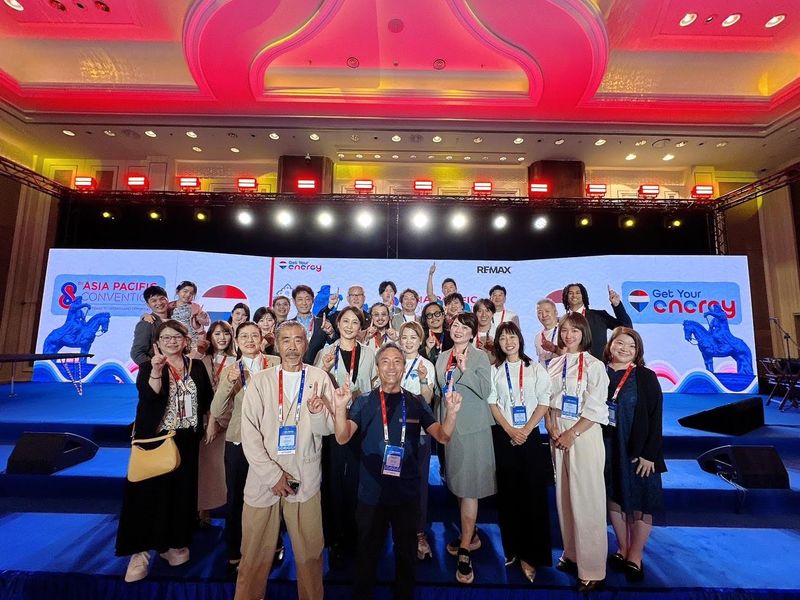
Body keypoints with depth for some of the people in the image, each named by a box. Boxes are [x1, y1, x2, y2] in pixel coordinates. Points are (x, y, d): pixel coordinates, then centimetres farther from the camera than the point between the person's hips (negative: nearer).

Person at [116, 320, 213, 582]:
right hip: (154, 439, -3)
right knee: (149, 491, 0)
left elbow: (207, 399, 11)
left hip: (186, 441, 3)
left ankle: (171, 543, 30)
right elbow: (149, 396, -22)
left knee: (181, 492, 11)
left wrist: (200, 423, 3)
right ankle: (141, 551, 17)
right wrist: (156, 370, -35)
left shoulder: (197, 366, 5)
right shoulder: (148, 367, -3)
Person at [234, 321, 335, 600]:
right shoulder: (260, 380, -1)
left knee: (310, 552, 9)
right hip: (263, 478, 0)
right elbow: (249, 434, -4)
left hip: (305, 479, 0)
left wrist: (319, 413, -22)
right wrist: (273, 475, -10)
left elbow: (327, 429, 0)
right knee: (255, 554, 12)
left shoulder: (319, 378, -1)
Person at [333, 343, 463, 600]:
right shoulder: (364, 401, -6)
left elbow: (443, 436, -9)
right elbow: (343, 438, -15)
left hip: (407, 492, 1)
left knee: (407, 552, 21)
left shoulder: (416, 402, -3)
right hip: (372, 492, -1)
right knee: (368, 552, 19)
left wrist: (452, 411, -28)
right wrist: (341, 406, -33)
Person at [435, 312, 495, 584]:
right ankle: (470, 534, 34)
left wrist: (464, 369, -21)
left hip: (472, 428, -5)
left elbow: (485, 390, -13)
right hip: (449, 426, 6)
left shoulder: (480, 357, -5)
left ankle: (465, 552, 6)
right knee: (458, 485, 16)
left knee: (469, 487, -3)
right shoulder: (442, 357, 10)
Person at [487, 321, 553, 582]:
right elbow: (492, 403, 1)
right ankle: (511, 548, 21)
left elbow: (544, 403, -1)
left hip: (530, 436, -1)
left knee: (533, 494, 0)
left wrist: (526, 430, -10)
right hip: (503, 437, 1)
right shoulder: (494, 370, 6)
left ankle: (531, 554, 12)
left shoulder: (535, 368, 4)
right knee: (507, 492, 7)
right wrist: (510, 430, -9)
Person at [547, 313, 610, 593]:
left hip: (584, 435, -5)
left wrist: (571, 434, -15)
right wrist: (551, 428, -5)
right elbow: (547, 400, 9)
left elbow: (596, 409, -11)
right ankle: (571, 554, 31)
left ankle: (592, 569, 15)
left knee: (586, 501, 0)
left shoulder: (593, 365, -7)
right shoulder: (554, 363, 8)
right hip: (558, 435, 5)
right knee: (564, 497, 13)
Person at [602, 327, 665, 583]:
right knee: (614, 496, 13)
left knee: (640, 501, 6)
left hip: (637, 448, -2)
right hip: (607, 447, 3)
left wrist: (649, 453, -12)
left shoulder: (646, 377, -7)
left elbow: (655, 417, -8)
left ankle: (635, 558, 23)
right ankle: (622, 549, 30)